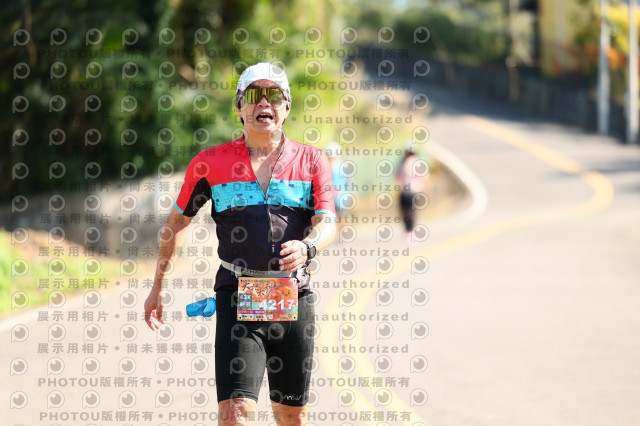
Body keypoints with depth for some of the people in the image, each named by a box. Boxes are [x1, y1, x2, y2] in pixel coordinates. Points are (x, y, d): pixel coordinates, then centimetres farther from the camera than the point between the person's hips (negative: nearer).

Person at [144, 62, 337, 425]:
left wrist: (306, 248, -29)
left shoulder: (312, 161, 5)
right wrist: (158, 287, 20)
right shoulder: (211, 163, 5)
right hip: (237, 298, -1)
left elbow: (327, 224, -6)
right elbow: (177, 222, 17)